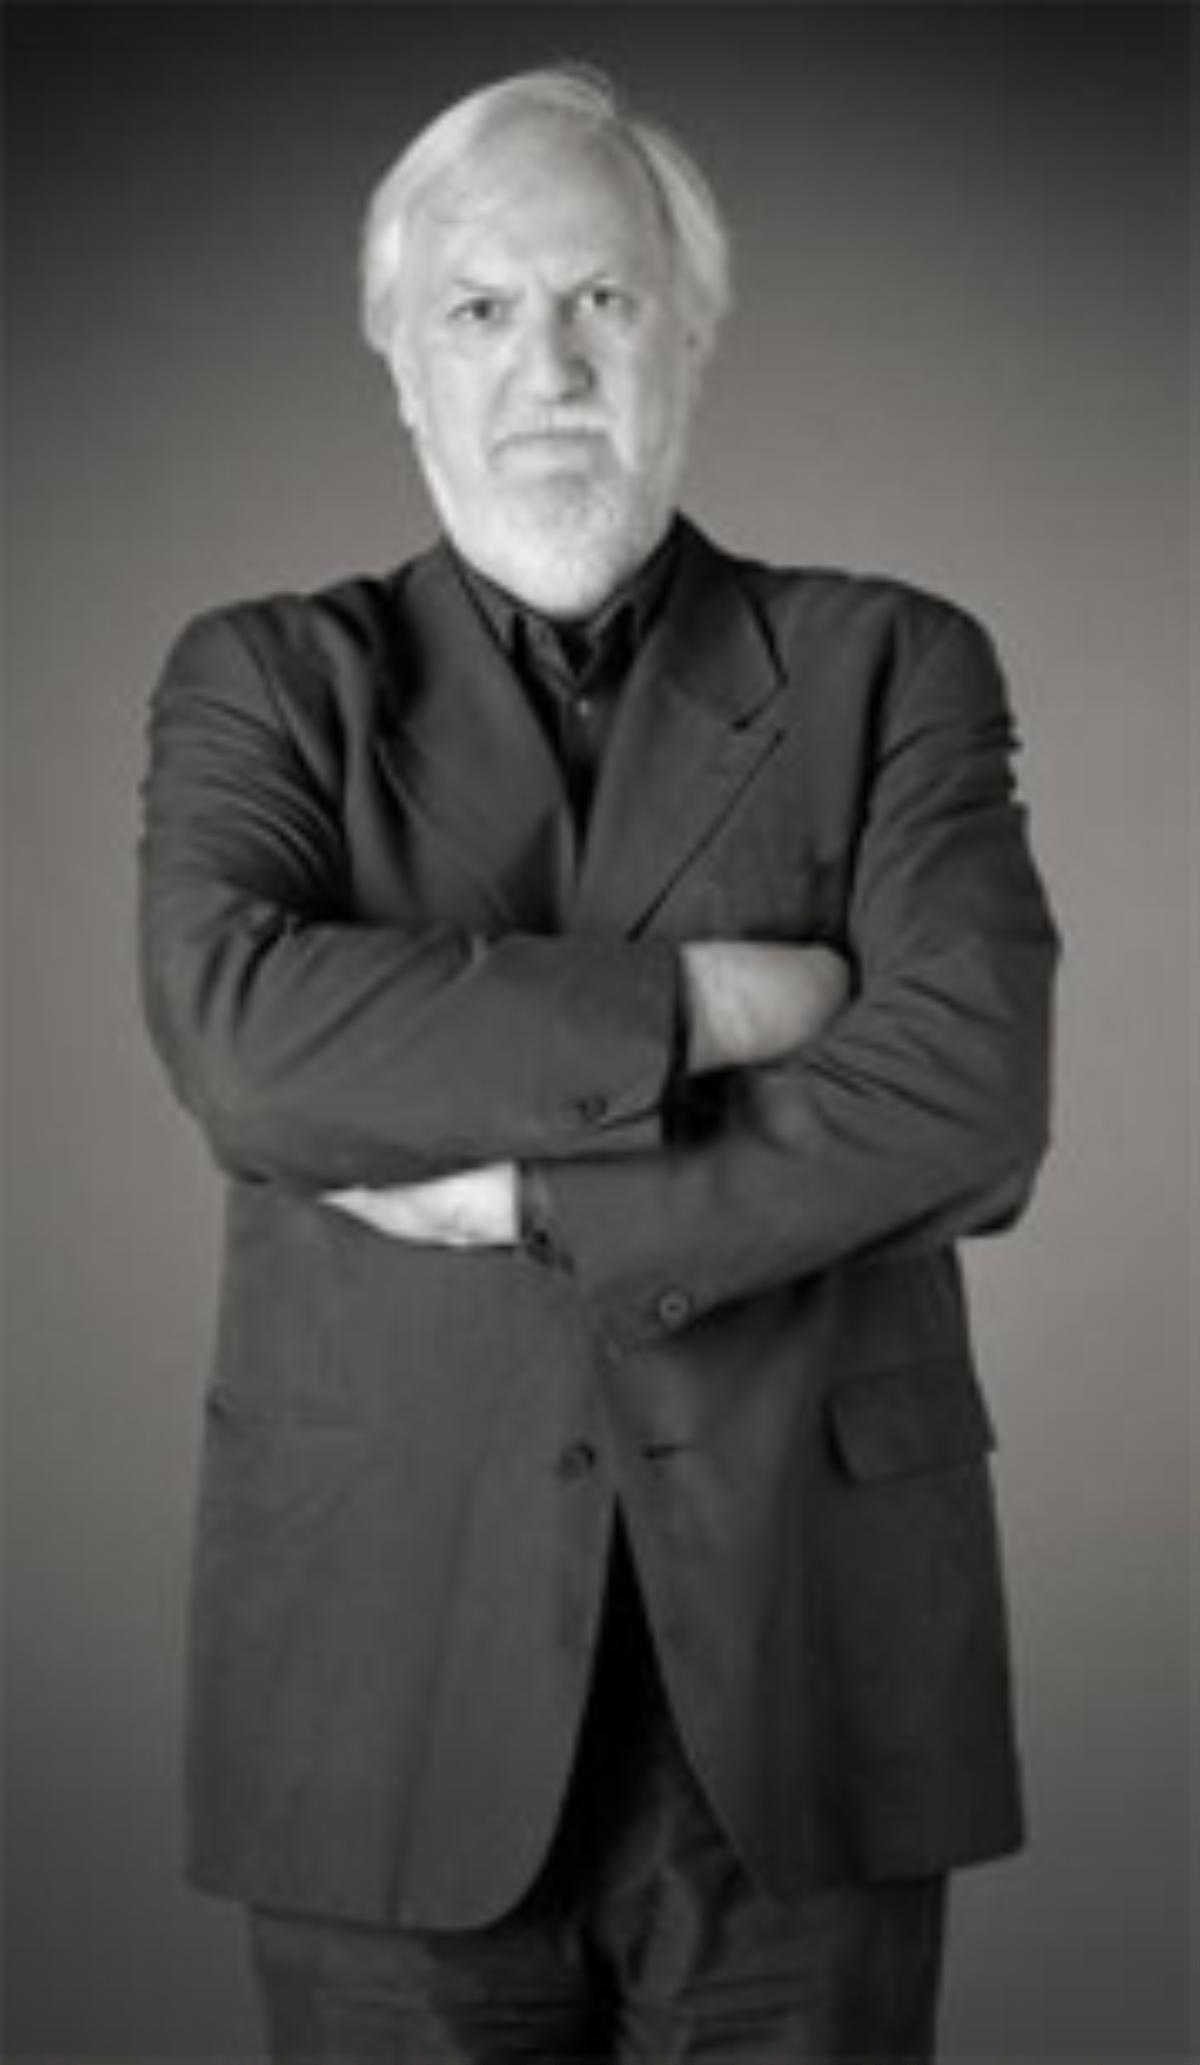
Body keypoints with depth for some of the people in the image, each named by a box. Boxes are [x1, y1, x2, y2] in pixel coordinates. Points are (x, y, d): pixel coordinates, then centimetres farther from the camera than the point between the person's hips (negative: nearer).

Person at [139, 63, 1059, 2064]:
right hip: (394, 1664, 0)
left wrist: (534, 1198, -13)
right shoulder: (266, 681, 6)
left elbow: (967, 1098, -10)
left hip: (803, 1672, 0)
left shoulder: (889, 668, 5)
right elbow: (239, 1037, -15)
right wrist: (692, 1002, -16)